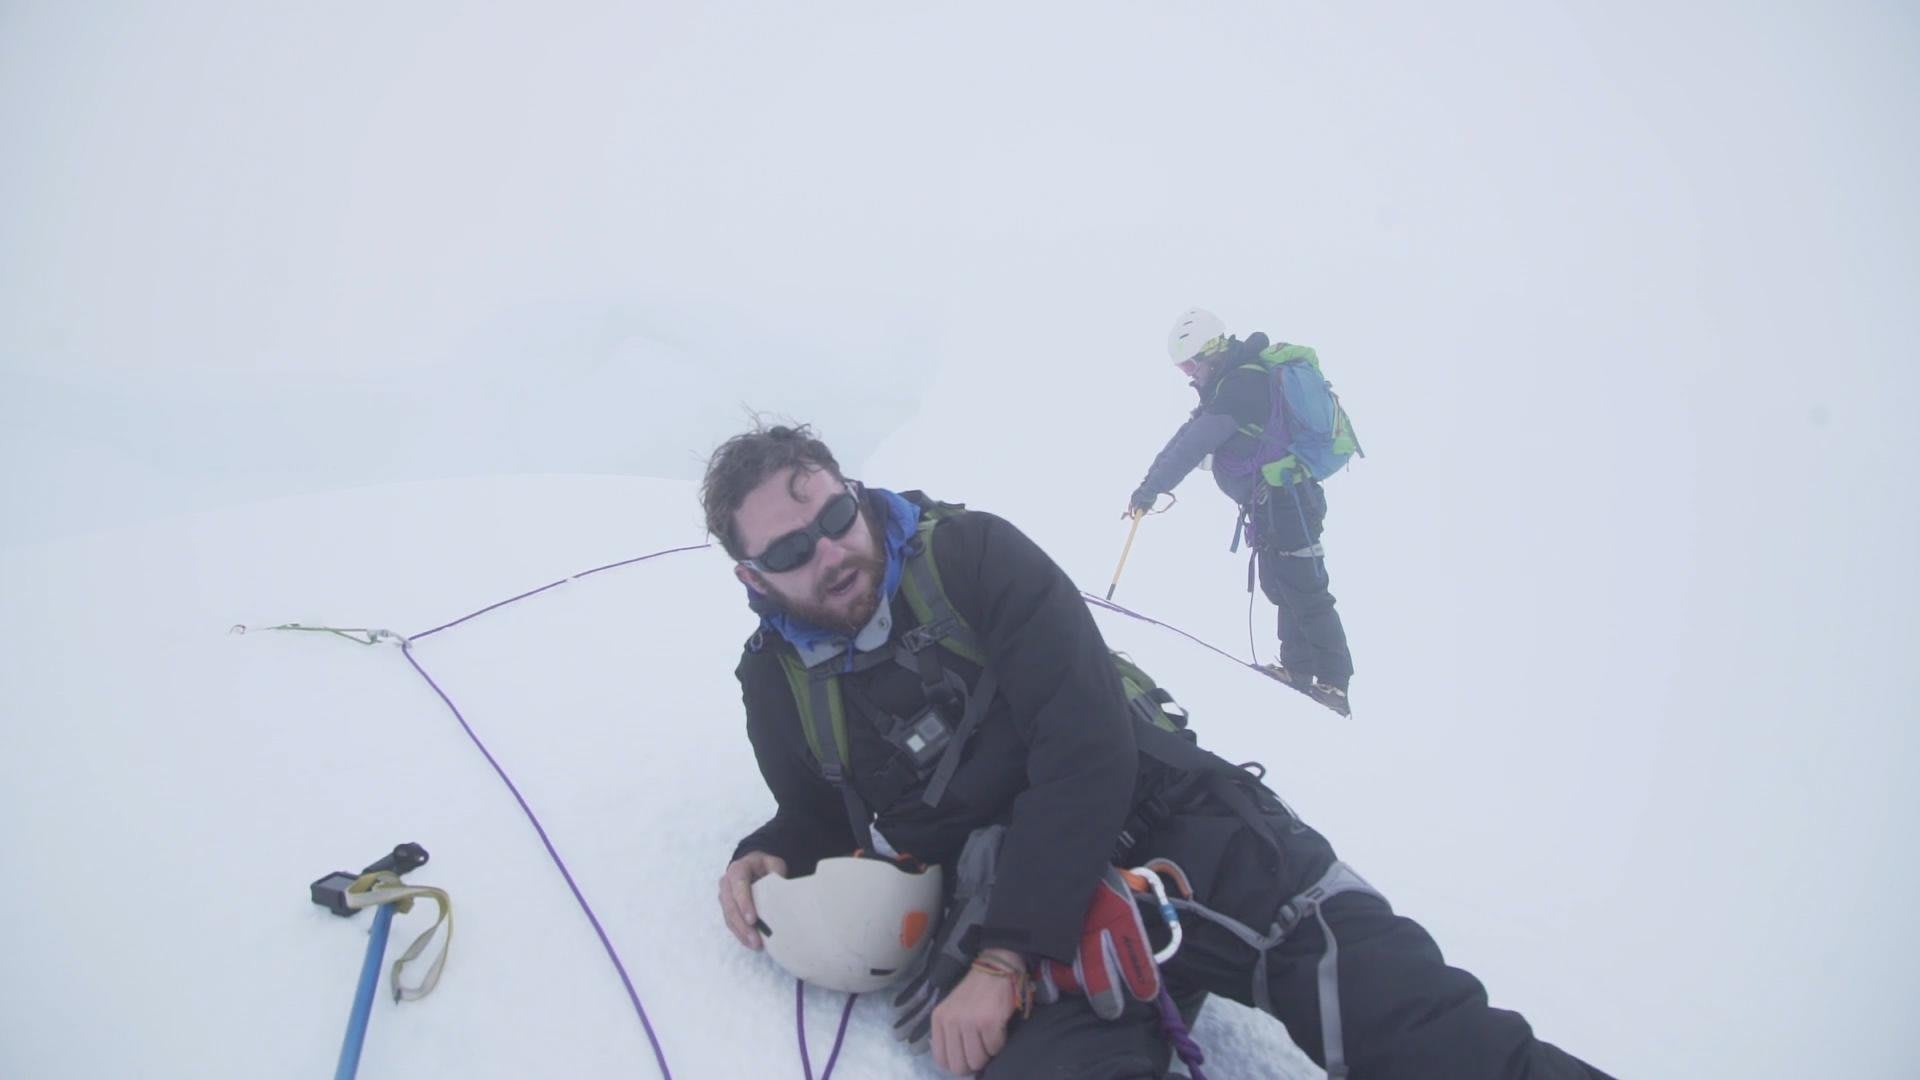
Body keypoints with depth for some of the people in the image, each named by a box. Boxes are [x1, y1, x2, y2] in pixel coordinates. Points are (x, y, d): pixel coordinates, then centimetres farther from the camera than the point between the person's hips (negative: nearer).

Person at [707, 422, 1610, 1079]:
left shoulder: (969, 555, -6)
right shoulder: (779, 681, 6)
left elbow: (1087, 748, -13)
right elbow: (820, 813, 25)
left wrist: (1001, 959, -16)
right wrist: (768, 856, 0)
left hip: (1146, 818, -2)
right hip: (1006, 905, 3)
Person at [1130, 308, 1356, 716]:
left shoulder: (1242, 383, -19)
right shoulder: (1241, 379, 13)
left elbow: (1196, 442, -23)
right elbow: (1193, 432, 16)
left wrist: (1152, 487, -18)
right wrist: (1153, 480, 13)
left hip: (1284, 500, -11)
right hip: (1280, 499, 11)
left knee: (1304, 591, -7)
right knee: (1281, 585, 18)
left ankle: (1333, 686, -3)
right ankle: (1297, 669, 30)